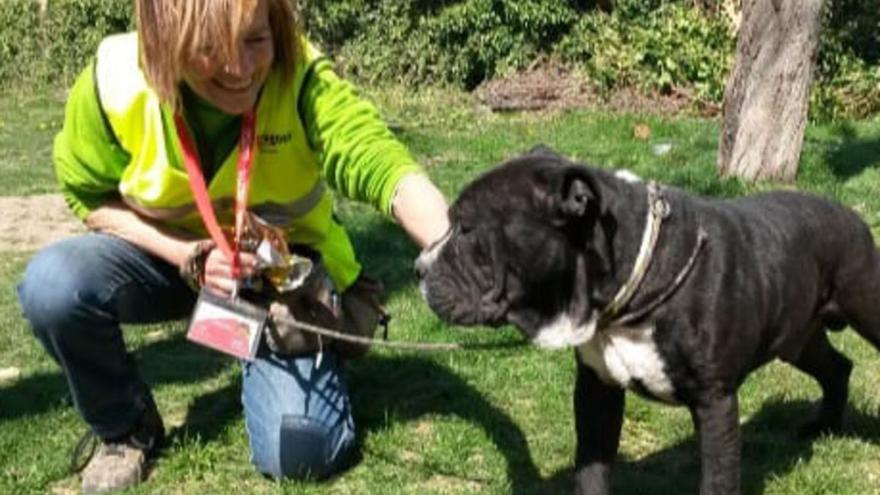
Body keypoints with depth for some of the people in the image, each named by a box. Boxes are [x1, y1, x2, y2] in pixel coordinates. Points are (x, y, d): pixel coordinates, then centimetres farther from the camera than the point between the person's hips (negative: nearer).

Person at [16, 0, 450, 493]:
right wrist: (191, 255, -24)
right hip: (170, 253, 2)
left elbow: (383, 162, -46)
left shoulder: (302, 78, -30)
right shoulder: (114, 82, -25)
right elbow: (90, 198, -8)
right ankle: (125, 429, 2)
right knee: (52, 285, -28)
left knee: (300, 452, -16)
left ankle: (262, 360, 20)